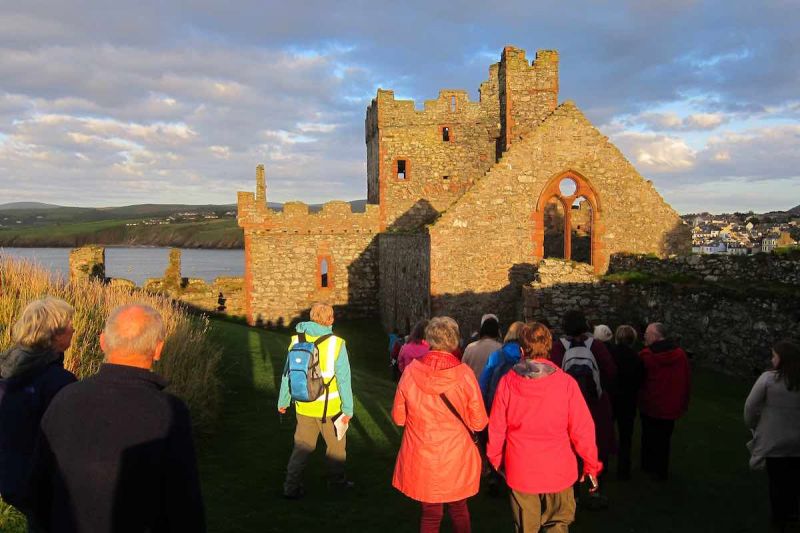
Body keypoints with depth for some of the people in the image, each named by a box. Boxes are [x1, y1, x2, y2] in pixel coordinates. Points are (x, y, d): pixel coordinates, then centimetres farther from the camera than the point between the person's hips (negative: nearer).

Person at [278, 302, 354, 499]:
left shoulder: (297, 340, -6)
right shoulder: (336, 343, -17)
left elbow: (288, 374, 1)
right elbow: (344, 379, -14)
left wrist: (283, 401, 13)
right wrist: (348, 409, -6)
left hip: (304, 406, 3)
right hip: (330, 407, -3)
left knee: (302, 446, 17)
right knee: (336, 445, 19)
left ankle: (291, 486, 17)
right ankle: (336, 480, 34)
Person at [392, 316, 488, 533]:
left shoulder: (411, 371, -13)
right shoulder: (464, 374, -16)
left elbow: (398, 417, -2)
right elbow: (478, 422, -9)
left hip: (421, 460, 1)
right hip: (456, 458, -1)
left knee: (430, 514, 19)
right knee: (459, 511, 23)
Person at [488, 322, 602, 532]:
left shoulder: (508, 381, -10)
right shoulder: (566, 382, -13)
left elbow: (496, 428, -4)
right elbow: (582, 429, -9)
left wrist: (496, 461, 12)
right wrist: (591, 465, 5)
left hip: (520, 471, 1)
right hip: (558, 470, -1)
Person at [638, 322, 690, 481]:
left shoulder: (645, 355, -17)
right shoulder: (680, 354, -5)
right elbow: (686, 382, 2)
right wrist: (683, 404, 11)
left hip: (649, 405, -2)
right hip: (670, 407, 3)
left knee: (649, 436, 16)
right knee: (664, 438, 14)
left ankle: (647, 465, 29)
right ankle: (661, 472, 23)